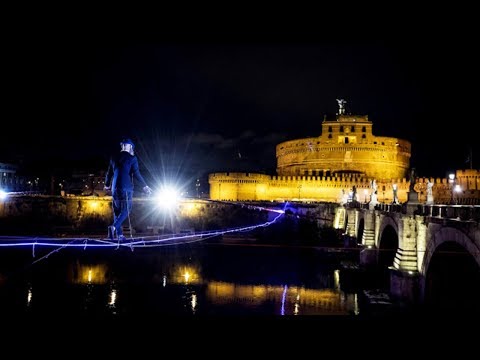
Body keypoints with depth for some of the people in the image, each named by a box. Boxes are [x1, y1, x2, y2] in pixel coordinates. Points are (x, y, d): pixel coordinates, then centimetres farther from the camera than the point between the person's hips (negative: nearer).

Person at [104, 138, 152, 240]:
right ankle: (114, 227, -24)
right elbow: (136, 174, -10)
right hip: (126, 188, -6)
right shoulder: (132, 158, -4)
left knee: (117, 211, 11)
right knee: (126, 210, -2)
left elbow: (109, 173, 19)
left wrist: (107, 185, 34)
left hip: (115, 188, 6)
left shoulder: (114, 158, 12)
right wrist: (145, 186, -2)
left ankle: (119, 234, 7)